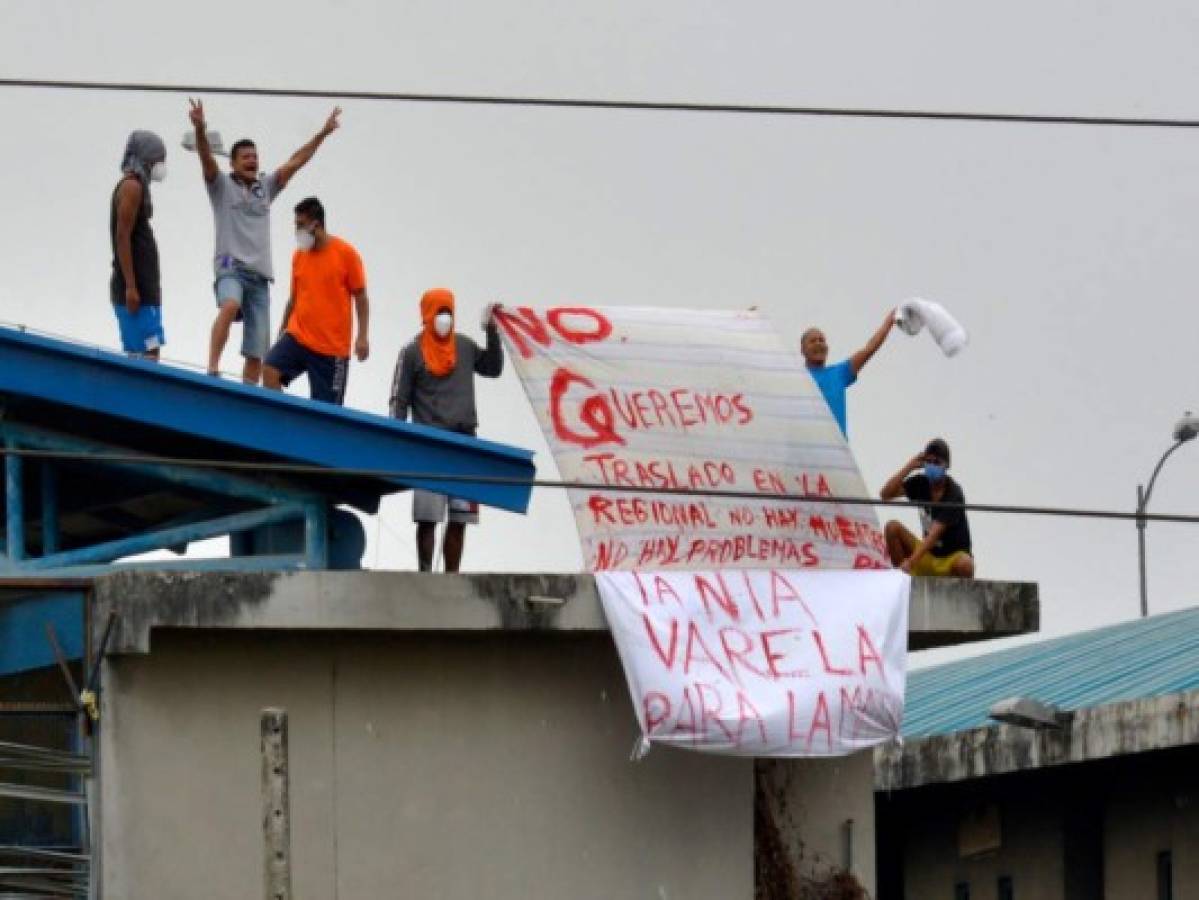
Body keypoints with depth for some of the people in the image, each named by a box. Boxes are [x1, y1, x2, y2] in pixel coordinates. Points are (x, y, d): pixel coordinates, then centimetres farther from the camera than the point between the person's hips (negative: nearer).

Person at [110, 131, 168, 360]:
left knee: (139, 357, 7)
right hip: (136, 288, -10)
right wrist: (131, 287, -22)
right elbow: (123, 237, -17)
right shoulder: (132, 186, -9)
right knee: (147, 355, -16)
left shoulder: (136, 186, 20)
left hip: (143, 287, 10)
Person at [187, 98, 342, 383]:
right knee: (230, 306, -38)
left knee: (256, 351, 1)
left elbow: (294, 163, 19)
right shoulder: (222, 185, 6)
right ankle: (212, 369, -41)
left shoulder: (266, 187, 19)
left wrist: (322, 134, 13)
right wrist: (200, 130, -29)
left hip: (260, 274, 5)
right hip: (231, 267, -5)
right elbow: (207, 159, -11)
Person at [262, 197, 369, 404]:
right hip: (298, 337, 4)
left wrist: (363, 337, -11)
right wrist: (281, 333, 16)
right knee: (271, 370, -22)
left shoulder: (346, 254, -5)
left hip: (332, 347, -4)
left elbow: (361, 298, -2)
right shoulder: (299, 255, 7)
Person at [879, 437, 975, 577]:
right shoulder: (921, 483, -3)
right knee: (892, 528, -15)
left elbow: (935, 532, -29)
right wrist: (909, 467, -18)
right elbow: (885, 494, -10)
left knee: (965, 565, -39)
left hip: (952, 557, -5)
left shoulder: (953, 493, -20)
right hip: (927, 555, 5)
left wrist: (910, 561, -40)